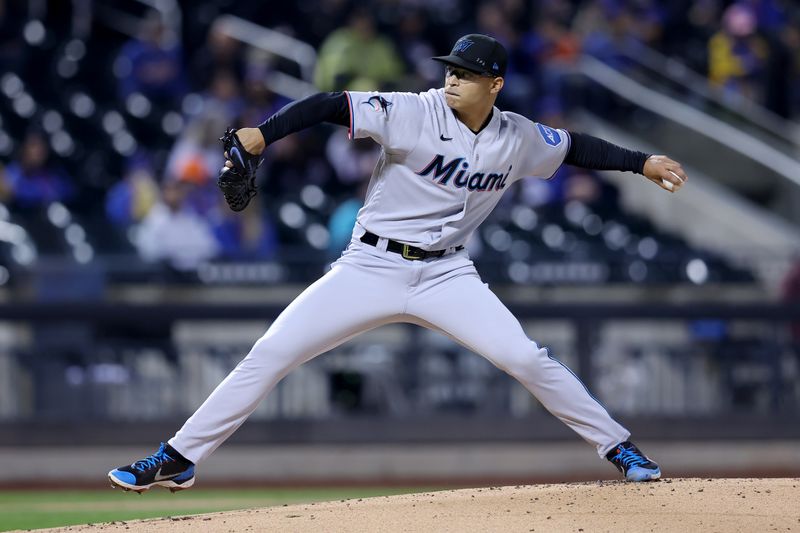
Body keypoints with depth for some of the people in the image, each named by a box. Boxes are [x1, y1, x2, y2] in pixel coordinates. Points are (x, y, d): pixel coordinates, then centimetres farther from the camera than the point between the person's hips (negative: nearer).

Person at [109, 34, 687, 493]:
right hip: (371, 267, -2)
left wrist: (642, 162, 15)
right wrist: (261, 134, -35)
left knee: (525, 358, -14)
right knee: (270, 354, -8)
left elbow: (574, 147, 19)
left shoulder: (519, 139, 0)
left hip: (445, 274, 2)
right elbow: (331, 106, -22)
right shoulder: (415, 113, -13)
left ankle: (618, 447, 3)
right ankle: (178, 458, 0)